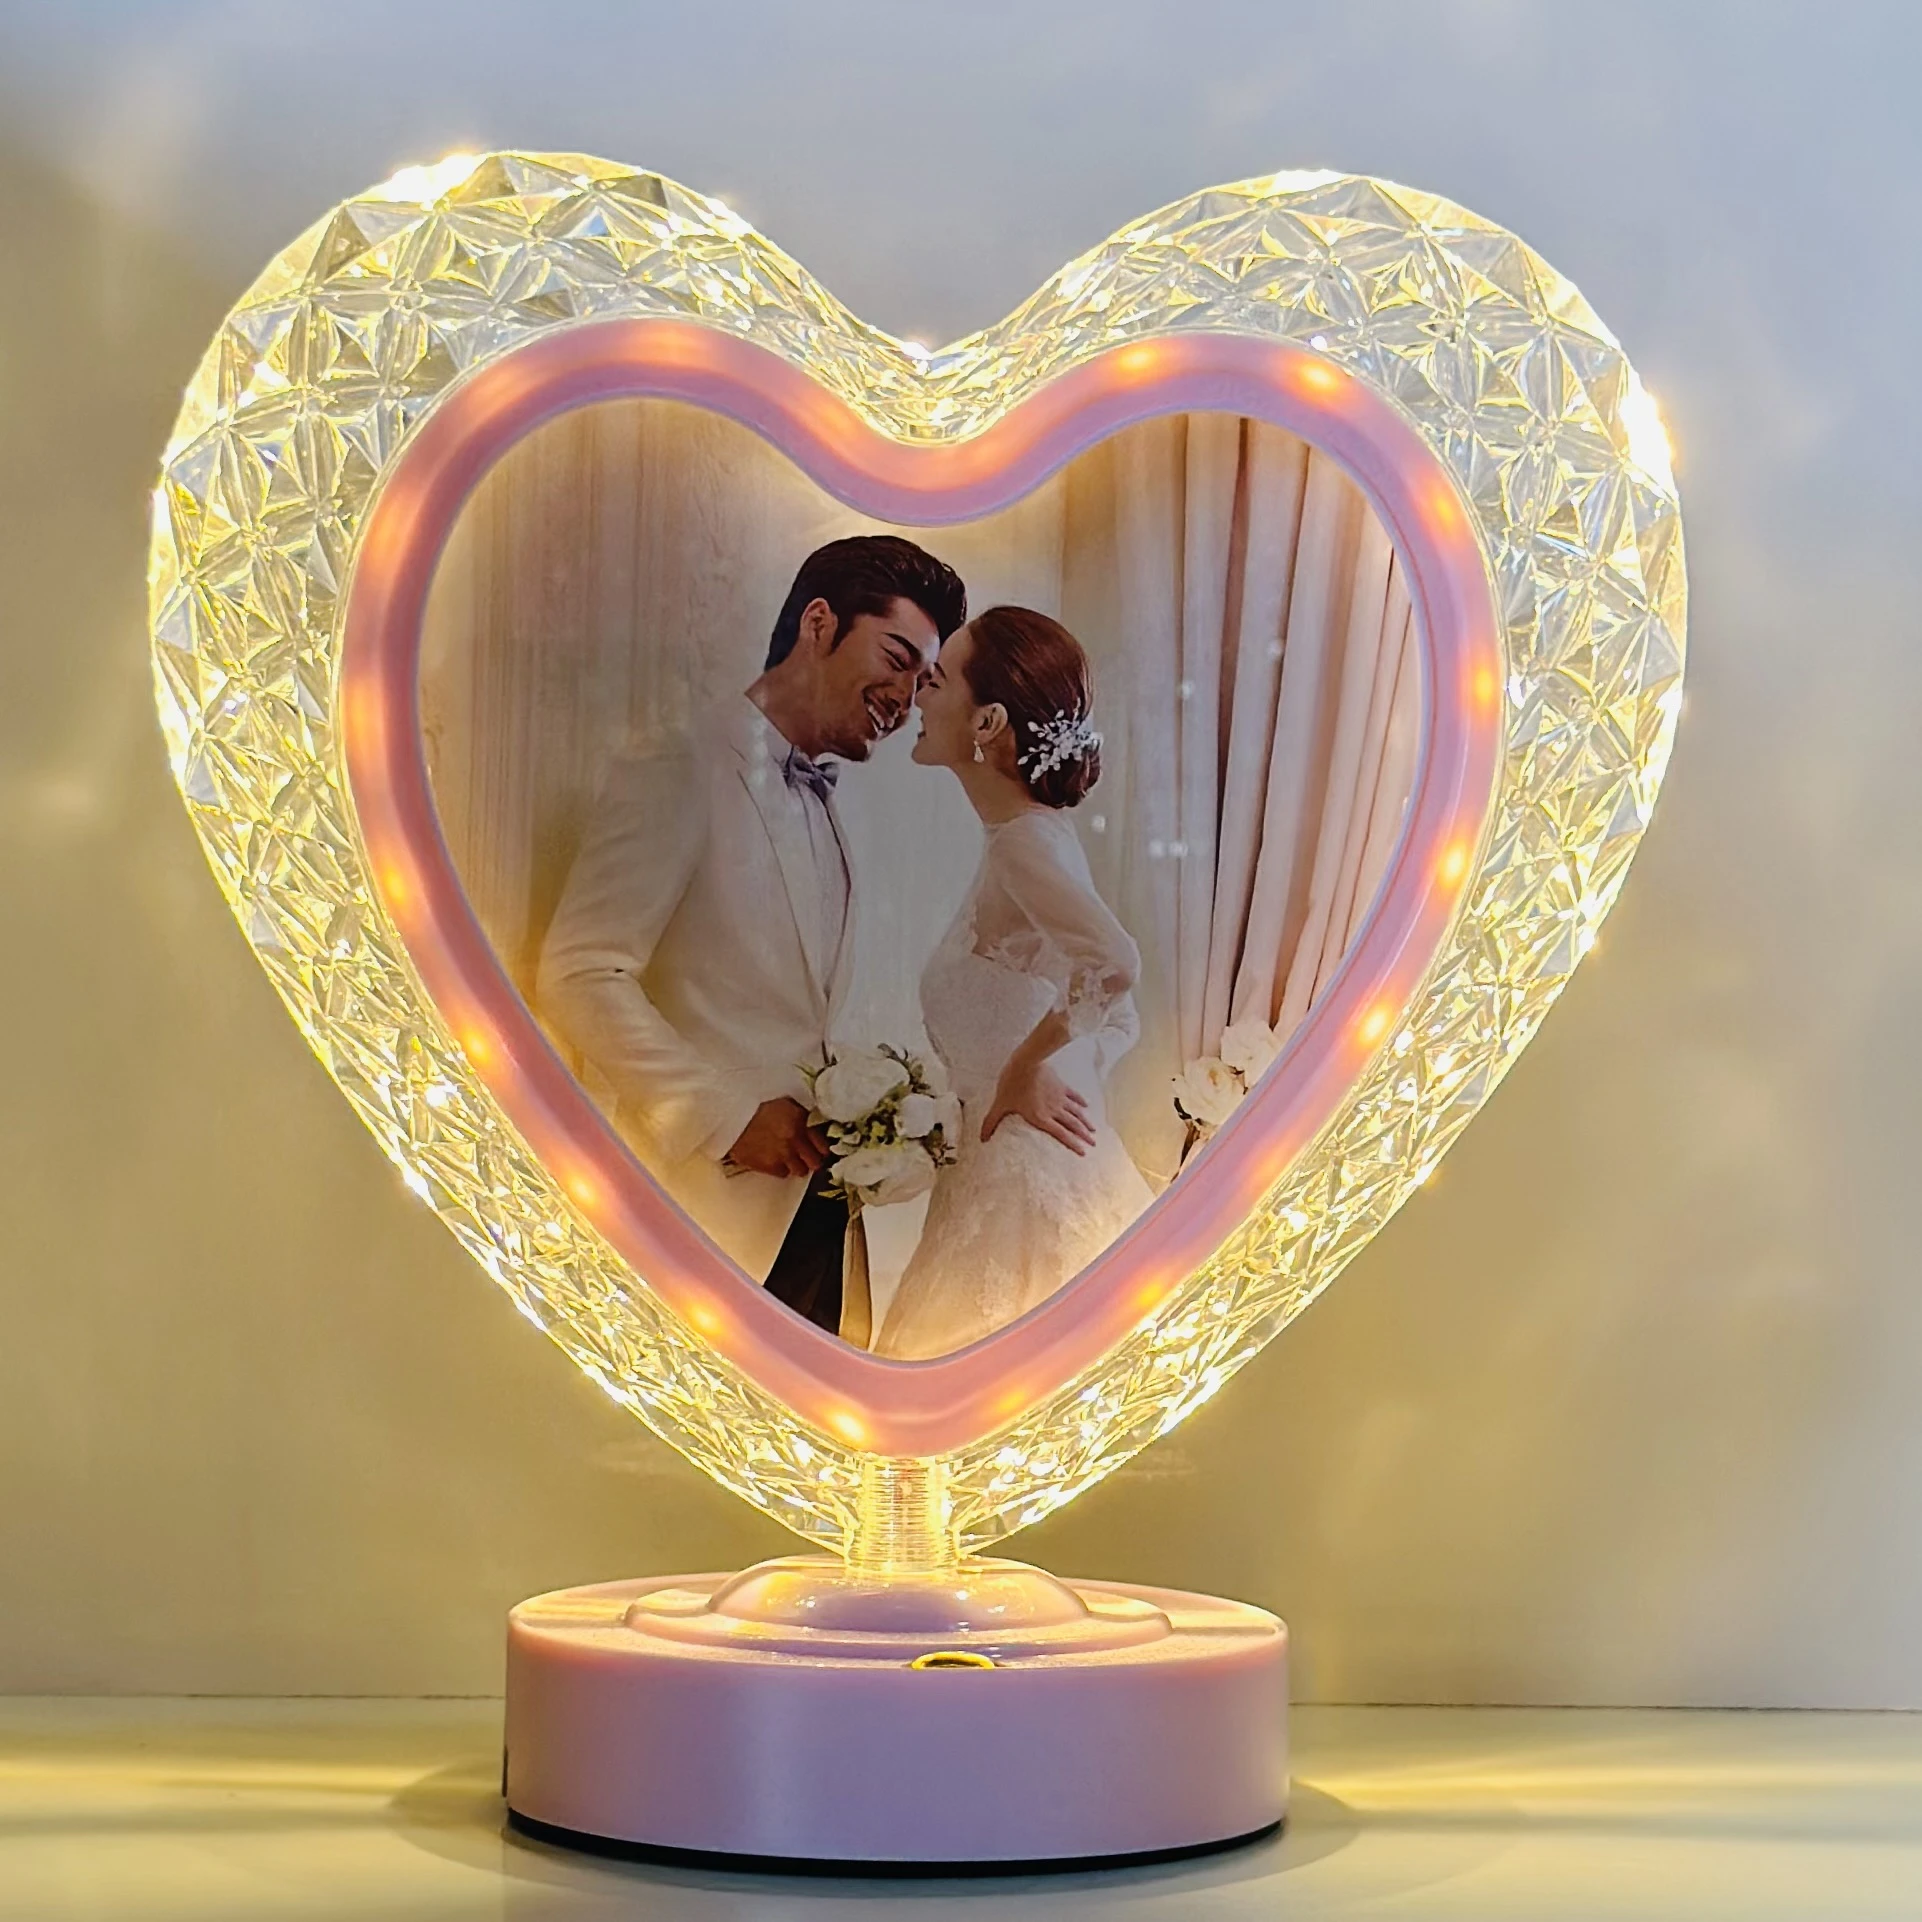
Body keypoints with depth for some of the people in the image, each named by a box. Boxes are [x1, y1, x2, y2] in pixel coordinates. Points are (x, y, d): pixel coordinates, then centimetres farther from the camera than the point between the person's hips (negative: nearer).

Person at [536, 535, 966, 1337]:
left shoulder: (822, 807, 18)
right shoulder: (677, 778, -8)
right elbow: (579, 977, -16)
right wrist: (726, 1117, -16)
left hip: (811, 1201, 7)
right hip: (716, 1204, -7)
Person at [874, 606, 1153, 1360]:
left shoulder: (1024, 839, -16)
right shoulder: (1033, 836, 12)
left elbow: (1112, 965, -34)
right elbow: (1118, 1021, 17)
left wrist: (1025, 1069, -20)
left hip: (1028, 1180, -9)